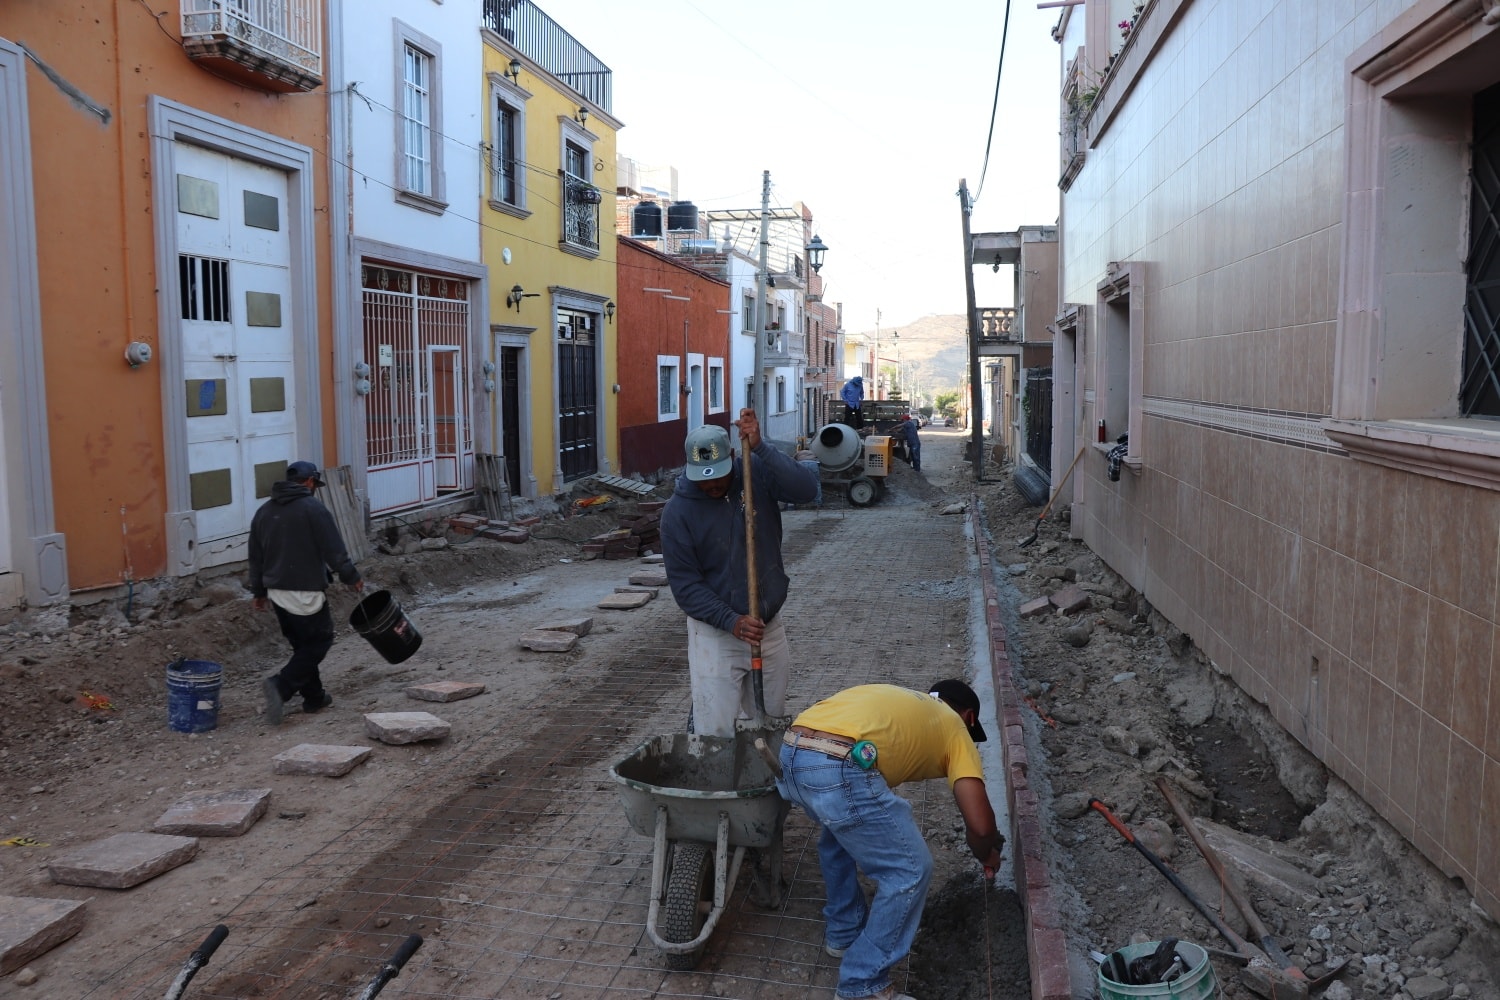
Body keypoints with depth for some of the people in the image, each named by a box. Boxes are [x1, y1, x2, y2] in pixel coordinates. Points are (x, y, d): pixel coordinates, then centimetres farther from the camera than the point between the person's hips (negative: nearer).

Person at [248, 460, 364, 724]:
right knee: (319, 641, 2)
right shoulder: (312, 508, -11)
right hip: (305, 591, -7)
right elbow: (334, 550, -12)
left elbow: (256, 557, 16)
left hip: (276, 591, 7)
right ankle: (281, 685, -15)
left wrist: (259, 591, 23)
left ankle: (314, 697, 21)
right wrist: (352, 577, 0)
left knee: (302, 644, 17)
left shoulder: (263, 511, 11)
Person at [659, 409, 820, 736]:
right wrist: (732, 622, -20)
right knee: (716, 733, -5)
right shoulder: (678, 511, -12)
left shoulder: (758, 474, -7)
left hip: (769, 627, 3)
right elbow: (684, 582, -11)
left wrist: (759, 448, -30)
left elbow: (807, 489, -24)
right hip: (715, 633, -2)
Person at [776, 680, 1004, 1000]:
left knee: (840, 835, 37)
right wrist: (987, 855, 32)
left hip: (789, 756, 8)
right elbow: (980, 825, 10)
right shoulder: (953, 726, 19)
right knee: (911, 871, 10)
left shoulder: (896, 699, 37)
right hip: (838, 769, -8)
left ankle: (843, 933, 46)